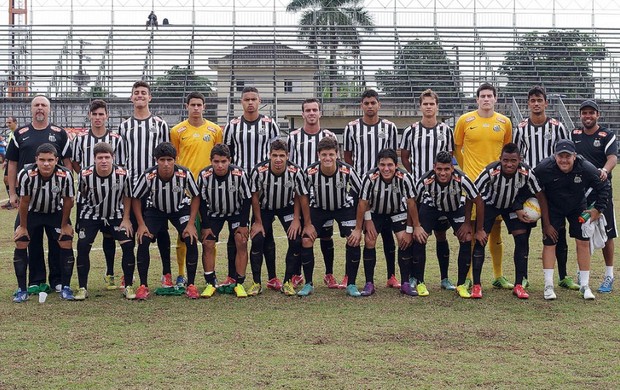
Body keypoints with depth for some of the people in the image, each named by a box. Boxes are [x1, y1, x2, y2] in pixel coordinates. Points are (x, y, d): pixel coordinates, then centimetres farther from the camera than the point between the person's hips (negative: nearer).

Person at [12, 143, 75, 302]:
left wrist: (64, 225, -5)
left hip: (56, 212, 0)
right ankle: (21, 289, 1)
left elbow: (68, 201, -12)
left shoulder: (65, 175, -29)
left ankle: (65, 287, 4)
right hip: (31, 212, 0)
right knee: (20, 244, -10)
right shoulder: (26, 174, -31)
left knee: (66, 243, -10)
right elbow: (24, 201, -17)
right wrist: (23, 226, -8)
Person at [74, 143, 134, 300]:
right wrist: (79, 222, 2)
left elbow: (127, 196, -2)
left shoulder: (122, 174, -20)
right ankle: (83, 288, 0)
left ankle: (128, 286, -1)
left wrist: (126, 219, -6)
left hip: (115, 216, 0)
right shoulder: (85, 175, -20)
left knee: (128, 245, -14)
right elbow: (81, 198, -2)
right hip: (90, 215, 0)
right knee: (82, 247, -14)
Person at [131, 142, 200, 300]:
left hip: (180, 209, 0)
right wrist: (141, 224, -16)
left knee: (191, 240, -19)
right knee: (143, 240, -19)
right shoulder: (148, 176, -29)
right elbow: (135, 198, -11)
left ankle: (191, 285, -4)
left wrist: (191, 223, -18)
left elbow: (196, 197, -12)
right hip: (155, 209, 0)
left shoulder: (185, 174, -28)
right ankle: (143, 286, -6)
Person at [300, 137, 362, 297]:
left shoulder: (347, 171, -28)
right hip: (318, 208, 1)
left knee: (354, 241, -17)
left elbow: (361, 194, -15)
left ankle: (351, 285, -2)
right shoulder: (310, 172, -27)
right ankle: (308, 284, 4)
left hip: (344, 207, -1)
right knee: (306, 240, -12)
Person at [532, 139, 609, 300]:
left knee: (583, 242, -3)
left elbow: (603, 187, -7)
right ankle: (548, 285, 2)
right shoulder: (544, 168, -29)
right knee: (549, 242, -6)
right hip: (552, 208, -1)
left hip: (578, 207, 1)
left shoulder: (586, 168, -26)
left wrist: (598, 209, -8)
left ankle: (585, 285, 7)